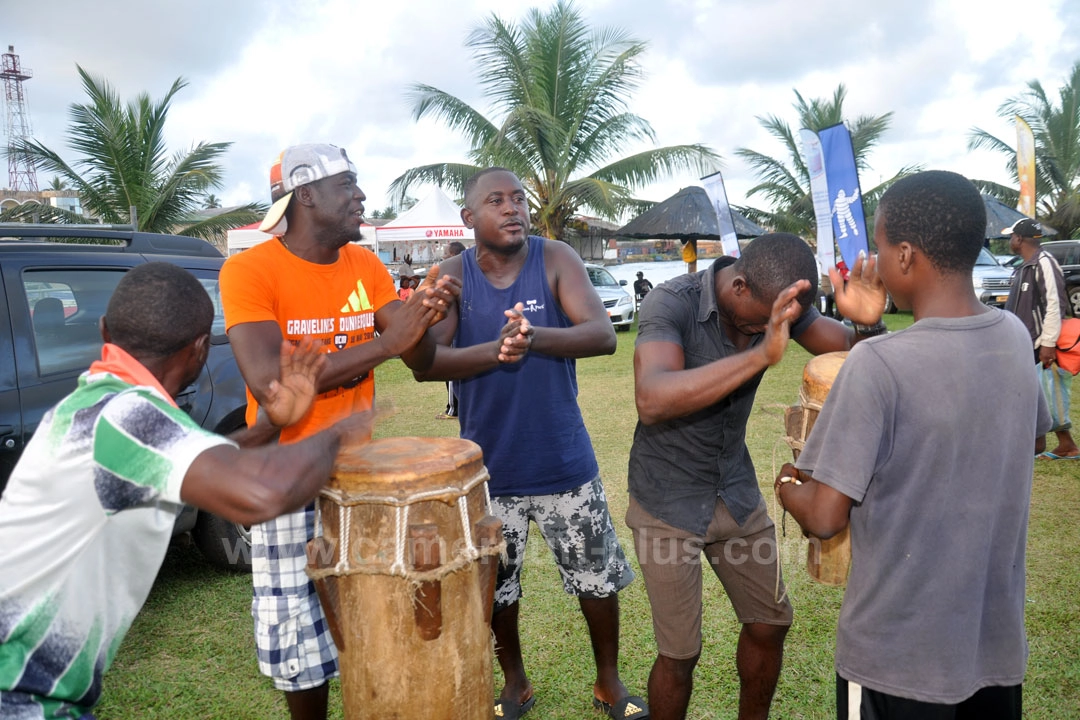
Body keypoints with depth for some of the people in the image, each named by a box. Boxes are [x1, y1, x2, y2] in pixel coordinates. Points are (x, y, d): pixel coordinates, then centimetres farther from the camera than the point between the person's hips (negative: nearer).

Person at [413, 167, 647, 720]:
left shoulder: (556, 260, -7)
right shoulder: (453, 275, -5)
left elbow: (602, 335, -19)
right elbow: (426, 363, -16)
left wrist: (536, 336, -38)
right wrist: (494, 350, -34)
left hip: (565, 461, 0)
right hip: (488, 466, 1)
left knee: (598, 578, 12)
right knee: (494, 586, 15)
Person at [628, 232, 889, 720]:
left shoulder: (778, 302, -7)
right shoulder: (671, 302, -25)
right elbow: (652, 399, -41)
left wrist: (868, 324, -30)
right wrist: (759, 354, -49)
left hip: (737, 491, 6)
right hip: (668, 500, -5)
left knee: (769, 624, 14)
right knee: (680, 653, 2)